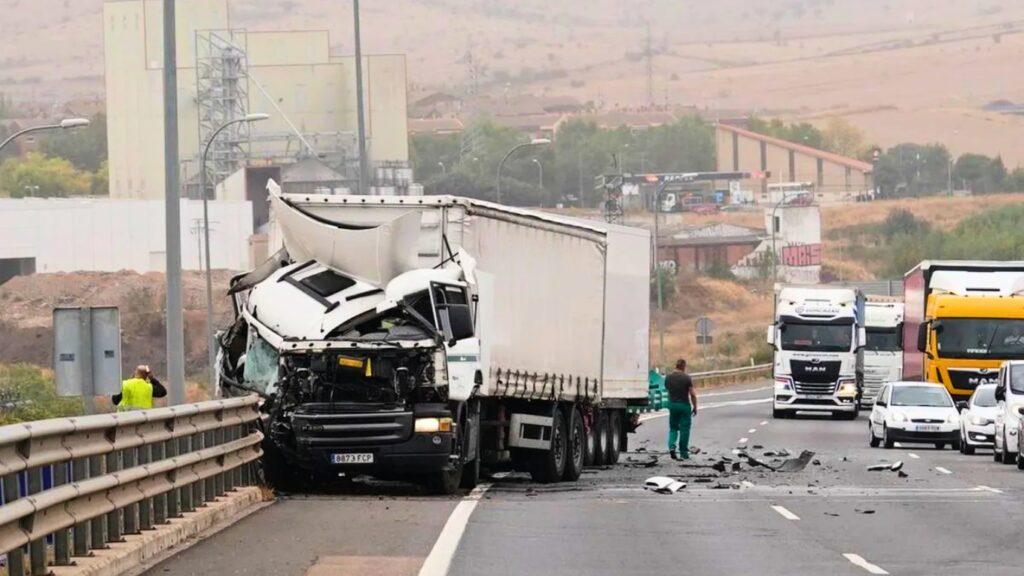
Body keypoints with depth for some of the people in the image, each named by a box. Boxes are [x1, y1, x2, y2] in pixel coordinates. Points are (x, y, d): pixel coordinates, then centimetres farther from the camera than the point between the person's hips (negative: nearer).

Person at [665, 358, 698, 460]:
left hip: (672, 405, 3)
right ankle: (683, 453, 10)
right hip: (685, 405, -3)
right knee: (684, 430, 5)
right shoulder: (686, 378, -10)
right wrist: (695, 407, 1)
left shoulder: (669, 378, 2)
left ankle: (671, 446, -9)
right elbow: (692, 394, -10)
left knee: (673, 428, 15)